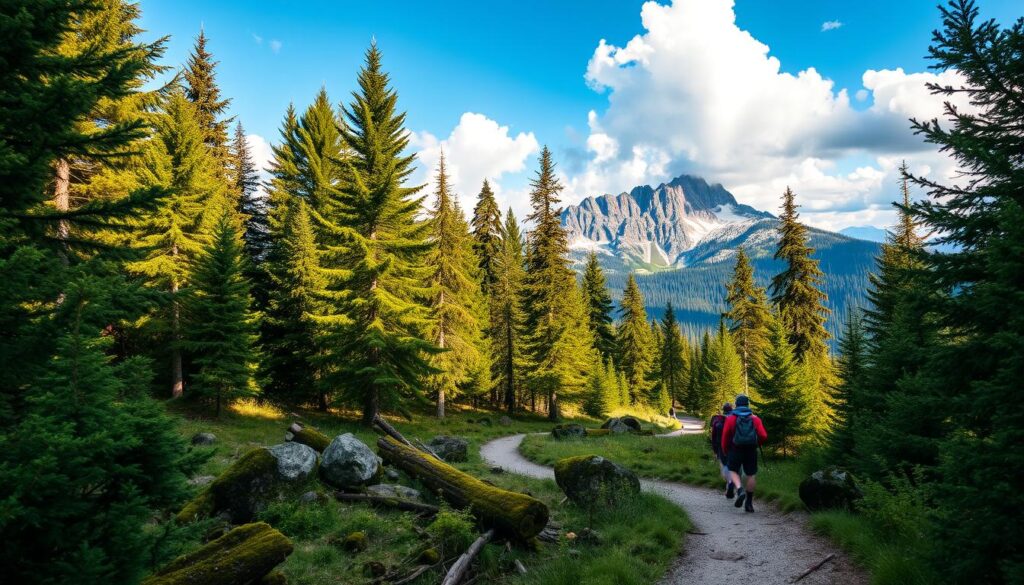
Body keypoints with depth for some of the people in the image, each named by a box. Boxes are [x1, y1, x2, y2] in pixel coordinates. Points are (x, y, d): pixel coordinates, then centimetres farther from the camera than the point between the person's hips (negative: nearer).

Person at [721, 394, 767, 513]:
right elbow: (763, 435, -7)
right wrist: (757, 444, 13)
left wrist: (725, 451, 10)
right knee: (751, 475, 9)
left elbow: (725, 436, -3)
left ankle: (740, 490, -13)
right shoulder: (755, 418, 2)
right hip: (751, 451, 1)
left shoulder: (730, 418, -2)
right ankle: (749, 502, 10)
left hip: (735, 450, -1)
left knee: (733, 471, 14)